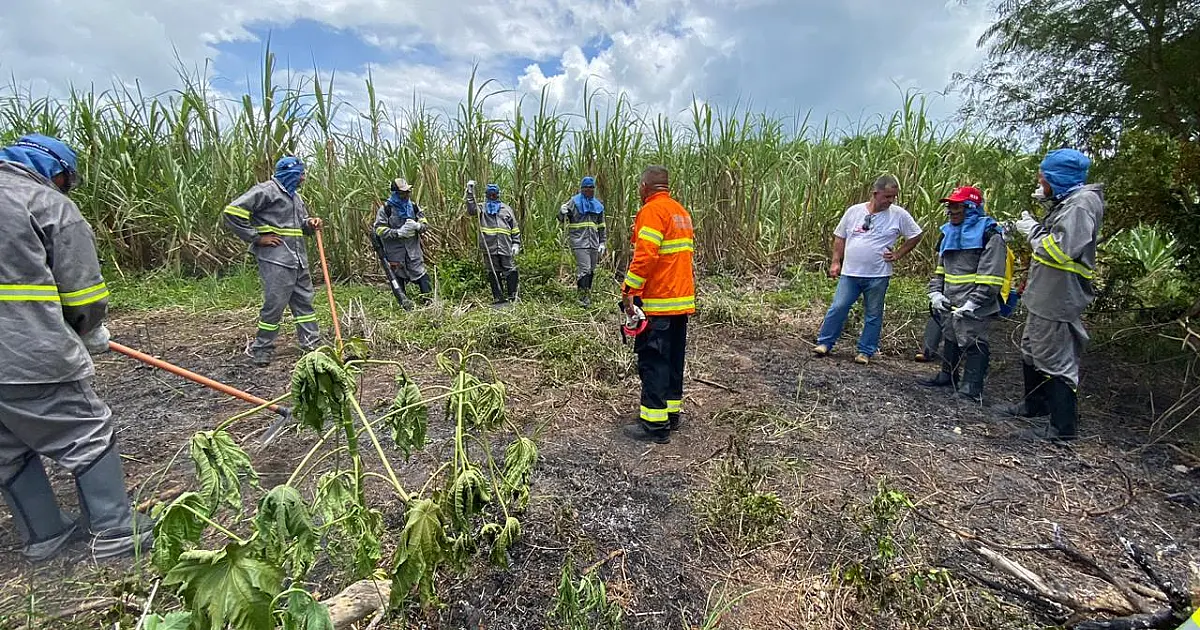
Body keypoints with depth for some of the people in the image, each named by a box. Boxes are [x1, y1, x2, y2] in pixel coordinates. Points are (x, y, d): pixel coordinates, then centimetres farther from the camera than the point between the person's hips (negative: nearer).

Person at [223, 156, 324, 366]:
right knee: (274, 304, -5)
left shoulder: (295, 196, 20)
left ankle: (312, 344, 18)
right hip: (276, 260, -8)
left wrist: (310, 224, 6)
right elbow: (232, 212, -13)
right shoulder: (265, 190, -8)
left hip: (299, 260, 8)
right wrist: (257, 238, -12)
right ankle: (261, 349, 10)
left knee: (304, 300, 10)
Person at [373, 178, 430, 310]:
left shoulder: (413, 206, 6)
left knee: (421, 276, -2)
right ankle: (404, 304, 18)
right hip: (395, 250, -2)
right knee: (398, 278, 8)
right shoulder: (386, 209, -6)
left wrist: (417, 226, -15)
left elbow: (425, 224, 8)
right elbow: (379, 230, -9)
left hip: (413, 248, 2)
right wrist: (398, 232, -20)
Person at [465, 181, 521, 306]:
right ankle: (498, 297, 15)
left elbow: (515, 228, 13)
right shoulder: (482, 207, 11)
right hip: (489, 247, 0)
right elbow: (471, 209, -10)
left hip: (505, 246, 0)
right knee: (493, 273, 6)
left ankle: (512, 296, 10)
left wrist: (516, 243, 7)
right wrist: (470, 192, -14)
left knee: (510, 270, -1)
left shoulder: (506, 208, 14)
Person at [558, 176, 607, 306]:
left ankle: (587, 294, 18)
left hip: (593, 243, 6)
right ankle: (583, 297, -11)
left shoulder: (598, 205, 17)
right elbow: (561, 218, 0)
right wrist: (563, 212, -23)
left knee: (591, 271, 9)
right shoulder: (574, 201, 2)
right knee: (584, 269, -14)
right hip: (579, 242, -6)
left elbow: (601, 226, 22)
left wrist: (602, 242, 16)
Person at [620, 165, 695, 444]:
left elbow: (645, 256, -21)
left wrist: (629, 292, -18)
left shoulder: (652, 211, -11)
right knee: (673, 358, 15)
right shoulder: (680, 211, 17)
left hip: (657, 302, -9)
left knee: (653, 362, -3)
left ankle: (655, 425, 2)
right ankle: (672, 413, 25)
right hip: (682, 300, 9)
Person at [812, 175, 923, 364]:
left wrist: (898, 255, 0)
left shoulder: (899, 215, -1)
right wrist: (836, 262, 3)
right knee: (838, 308, -2)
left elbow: (915, 236, 9)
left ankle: (866, 351, 18)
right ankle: (824, 343, 9)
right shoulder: (854, 211, 1)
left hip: (878, 276, 0)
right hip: (849, 273, 0)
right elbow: (840, 237, 8)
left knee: (873, 315, 8)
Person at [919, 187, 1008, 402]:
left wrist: (972, 305, -22)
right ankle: (948, 376, 36)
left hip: (974, 309, -8)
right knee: (950, 340, 20)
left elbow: (990, 279, -17)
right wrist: (935, 293, 5)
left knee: (973, 345, -6)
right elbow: (939, 270, 19)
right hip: (950, 305, 8)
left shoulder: (989, 236, -11)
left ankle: (972, 388, 1)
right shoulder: (948, 233, 13)